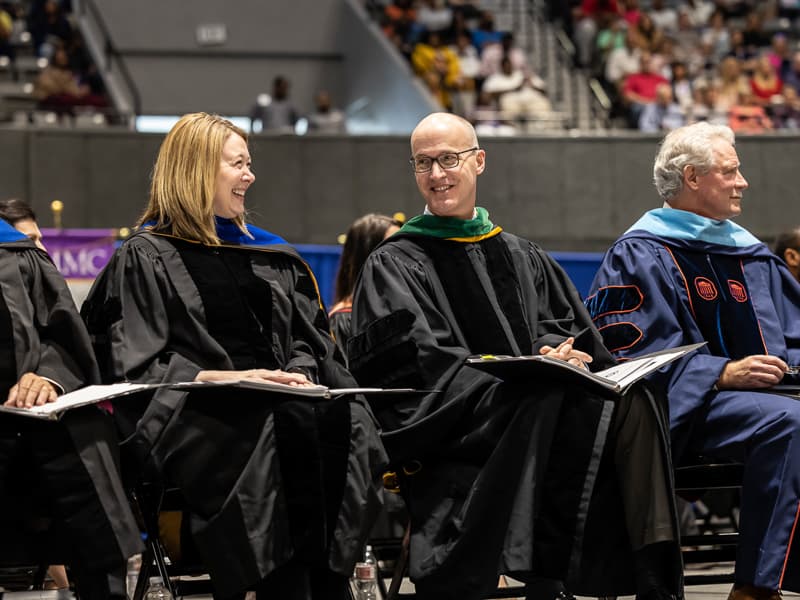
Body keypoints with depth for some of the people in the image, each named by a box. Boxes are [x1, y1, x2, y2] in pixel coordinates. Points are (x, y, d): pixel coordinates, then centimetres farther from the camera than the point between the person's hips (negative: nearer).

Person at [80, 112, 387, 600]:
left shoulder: (271, 257, 25)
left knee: (345, 424, -29)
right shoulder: (145, 258, 9)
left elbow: (309, 340, 21)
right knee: (286, 430, -36)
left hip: (279, 400, 4)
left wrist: (300, 374, -2)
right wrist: (227, 377, -13)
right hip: (198, 413, -4)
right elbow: (139, 365, -1)